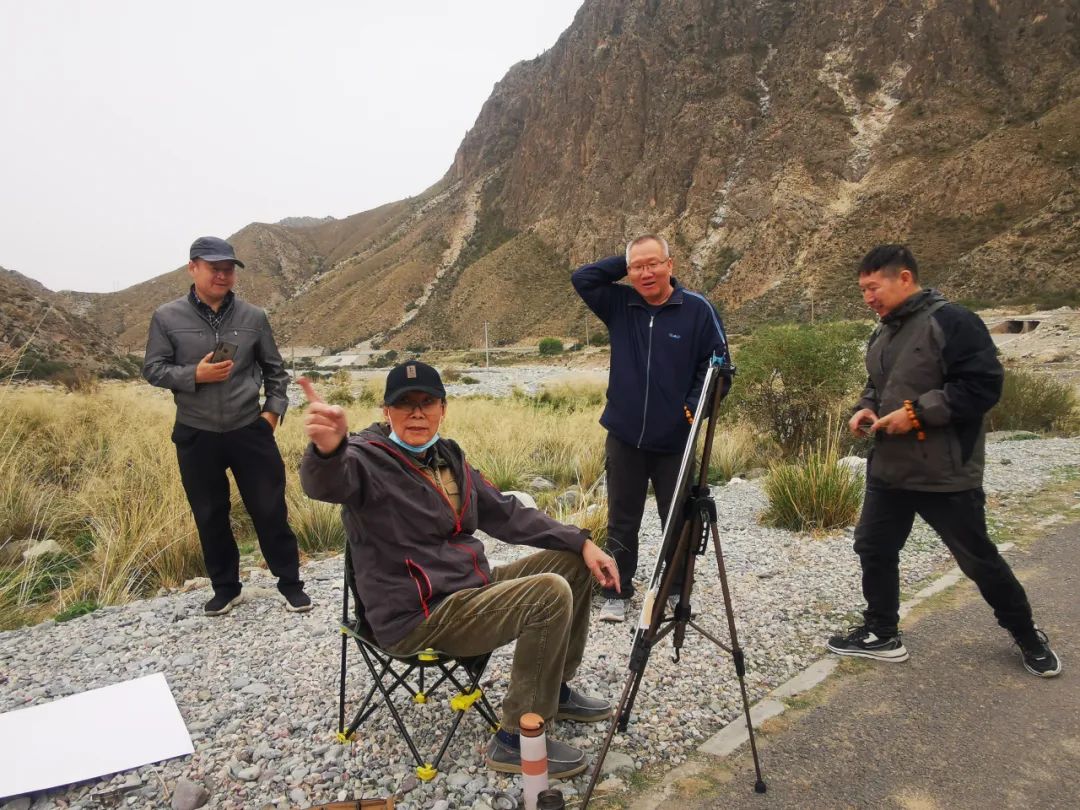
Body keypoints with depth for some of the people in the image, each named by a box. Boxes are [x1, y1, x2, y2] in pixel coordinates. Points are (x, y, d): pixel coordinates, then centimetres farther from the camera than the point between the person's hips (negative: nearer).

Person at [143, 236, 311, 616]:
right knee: (210, 516, 12)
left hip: (250, 431, 0)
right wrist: (194, 374, -17)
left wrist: (274, 409, 0)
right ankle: (225, 587, 31)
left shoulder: (253, 317, 1)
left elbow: (274, 369, 9)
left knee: (270, 509, 5)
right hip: (196, 436, 0)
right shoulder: (167, 317, -3)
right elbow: (152, 369, -1)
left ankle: (289, 581, 21)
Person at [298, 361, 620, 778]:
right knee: (551, 594, -23)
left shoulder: (447, 456, 8)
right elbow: (328, 481, -39)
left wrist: (582, 542, 0)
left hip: (472, 586, 8)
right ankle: (515, 740, -6)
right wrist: (328, 450, -64)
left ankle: (555, 688, 24)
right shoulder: (368, 459, -14)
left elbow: (507, 514, 10)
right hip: (418, 617, -8)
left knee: (572, 561, 9)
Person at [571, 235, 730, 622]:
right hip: (624, 437, 2)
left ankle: (678, 592, 30)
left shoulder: (697, 309, -7)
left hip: (675, 441, -2)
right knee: (622, 522, 11)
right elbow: (581, 278, 1)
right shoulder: (619, 304, 2)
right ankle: (616, 594, 24)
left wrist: (696, 407, -17)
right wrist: (624, 263, -3)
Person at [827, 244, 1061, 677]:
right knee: (874, 549, 11)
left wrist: (918, 412, -23)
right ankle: (882, 634, 27)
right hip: (888, 472, 7)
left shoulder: (951, 321, -15)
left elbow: (984, 385, -21)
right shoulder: (883, 333, 11)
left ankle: (1027, 636, 33)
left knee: (977, 559, 9)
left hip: (945, 476, -7)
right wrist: (866, 408, 1)